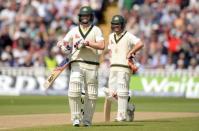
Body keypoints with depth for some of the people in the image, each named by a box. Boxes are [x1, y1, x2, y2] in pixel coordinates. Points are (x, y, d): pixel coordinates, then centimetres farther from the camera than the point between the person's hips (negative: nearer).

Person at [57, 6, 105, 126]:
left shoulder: (96, 30, 5)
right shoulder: (74, 31, 12)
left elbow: (101, 46, -8)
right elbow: (61, 42, 8)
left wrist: (87, 43, -16)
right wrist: (63, 45, -15)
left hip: (92, 66, -1)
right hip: (77, 65, 1)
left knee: (91, 94, 1)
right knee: (74, 91, -14)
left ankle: (87, 120, 10)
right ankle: (76, 118, -9)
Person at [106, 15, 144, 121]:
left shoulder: (128, 36, -7)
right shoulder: (111, 36, 16)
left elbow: (140, 44, -21)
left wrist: (130, 53, -15)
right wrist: (111, 58, 10)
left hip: (124, 67, -7)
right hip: (113, 67, 7)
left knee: (122, 92, -7)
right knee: (112, 93, 3)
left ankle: (122, 115, -2)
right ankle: (129, 108, 21)